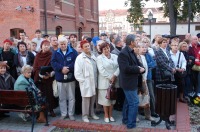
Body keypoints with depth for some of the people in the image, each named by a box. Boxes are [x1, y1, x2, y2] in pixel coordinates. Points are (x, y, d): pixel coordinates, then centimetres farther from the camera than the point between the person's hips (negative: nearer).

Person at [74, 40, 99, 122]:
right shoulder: (80, 58, -10)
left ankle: (92, 113, 31)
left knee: (93, 98, 14)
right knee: (86, 99, 2)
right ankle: (85, 115, 17)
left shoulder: (93, 57, 9)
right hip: (85, 82, -6)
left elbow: (96, 69, 13)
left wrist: (96, 79, 8)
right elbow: (77, 72, -13)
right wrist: (82, 80, -12)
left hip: (93, 82, 6)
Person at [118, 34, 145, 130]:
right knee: (134, 103, -6)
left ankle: (125, 119, 33)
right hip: (128, 82, -10)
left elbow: (137, 64, 12)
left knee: (128, 101, 19)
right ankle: (131, 124, 5)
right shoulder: (123, 53, -19)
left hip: (132, 81, 10)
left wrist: (141, 68, -10)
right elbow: (125, 68, -28)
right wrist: (138, 69, -19)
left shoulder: (132, 52, 13)